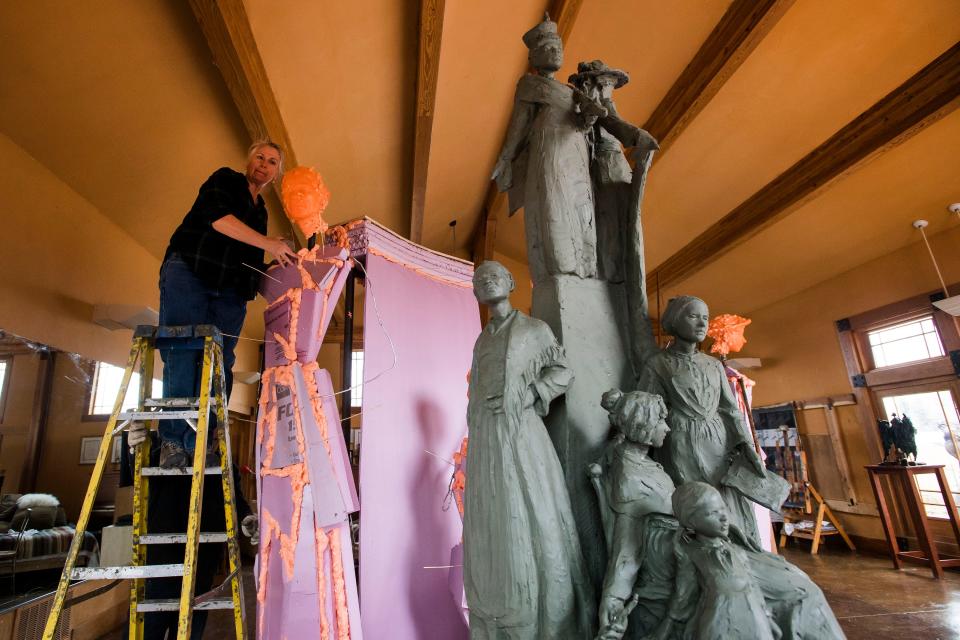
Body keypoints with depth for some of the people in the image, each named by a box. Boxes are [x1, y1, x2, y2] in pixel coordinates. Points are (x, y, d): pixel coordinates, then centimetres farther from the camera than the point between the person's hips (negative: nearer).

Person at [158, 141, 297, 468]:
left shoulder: (260, 211, 26)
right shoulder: (225, 179, 9)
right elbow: (217, 217, -12)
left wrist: (281, 262, 9)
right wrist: (267, 242, -17)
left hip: (230, 292, 5)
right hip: (188, 272, -5)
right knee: (182, 357, -12)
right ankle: (173, 441, -9)